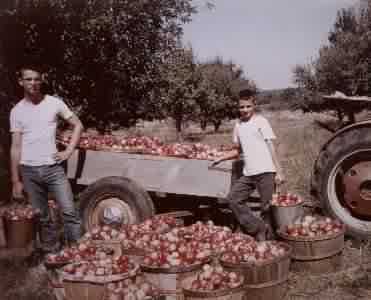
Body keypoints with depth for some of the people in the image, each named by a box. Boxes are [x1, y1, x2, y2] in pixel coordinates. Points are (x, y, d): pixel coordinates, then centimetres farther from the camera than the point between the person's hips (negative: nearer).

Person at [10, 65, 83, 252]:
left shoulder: (54, 103, -1)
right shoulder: (17, 111, 3)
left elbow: (78, 125, 8)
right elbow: (15, 147, 4)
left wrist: (69, 151, -3)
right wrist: (16, 181, 2)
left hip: (53, 168, -1)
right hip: (29, 171, 1)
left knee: (69, 211, -5)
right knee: (41, 217, 11)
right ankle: (51, 251, 24)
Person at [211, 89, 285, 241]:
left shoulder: (261, 121, -4)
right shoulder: (238, 125, 13)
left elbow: (271, 147, -7)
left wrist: (279, 172, -12)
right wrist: (220, 158, 12)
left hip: (265, 172, -6)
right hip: (248, 173, 6)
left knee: (266, 207, -1)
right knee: (232, 199, -1)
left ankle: (267, 236, 14)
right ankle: (258, 227, 4)